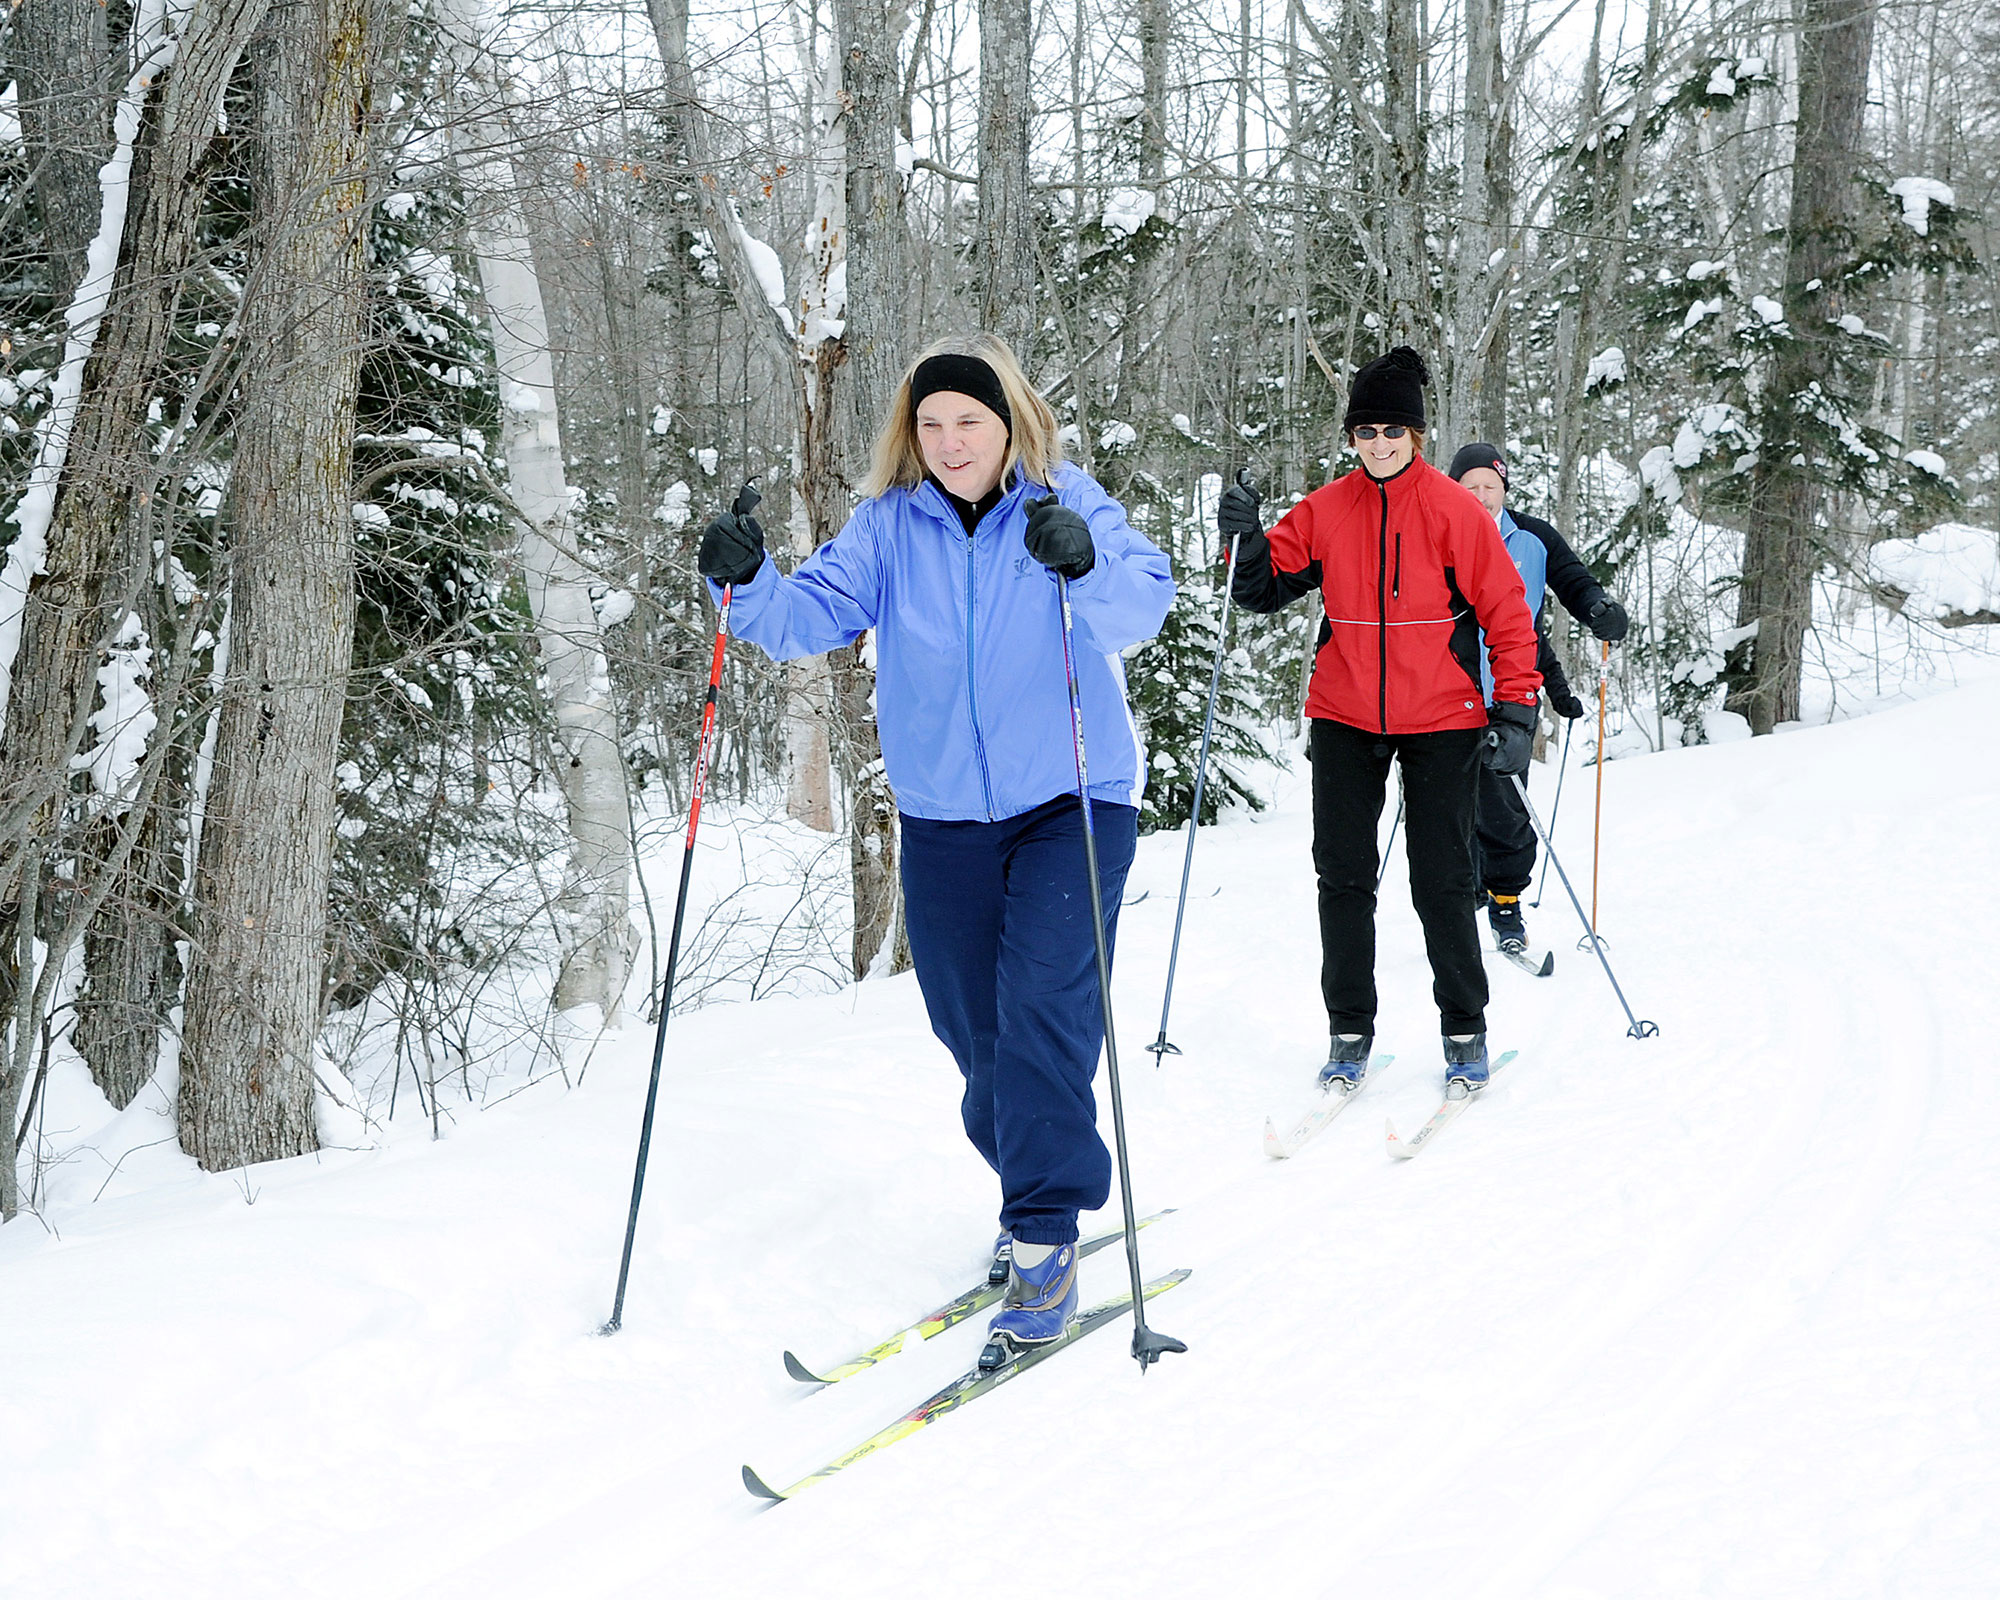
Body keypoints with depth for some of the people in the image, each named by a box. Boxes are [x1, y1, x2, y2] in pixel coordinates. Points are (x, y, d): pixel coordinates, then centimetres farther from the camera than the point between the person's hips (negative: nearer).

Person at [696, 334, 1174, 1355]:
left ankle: (1045, 1235, -10)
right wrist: (748, 585, -26)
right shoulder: (888, 525, 2)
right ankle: (1041, 1186, 33)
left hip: (1070, 804, -4)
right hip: (942, 817, 4)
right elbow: (815, 613, -6)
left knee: (1042, 1004, -16)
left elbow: (1143, 603, -21)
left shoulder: (1070, 505, -7)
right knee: (970, 1025, 11)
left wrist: (1085, 565, -42)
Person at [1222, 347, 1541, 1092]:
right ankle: (1350, 1031, 17)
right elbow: (1267, 588, 5)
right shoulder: (1324, 511, 2)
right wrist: (1247, 543, -15)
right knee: (1343, 878, 5)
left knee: (1442, 884, 1)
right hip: (1346, 720, 3)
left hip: (1440, 721, -3)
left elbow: (1506, 612, -4)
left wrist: (1516, 711, -9)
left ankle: (1465, 1031, 16)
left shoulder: (1454, 509, -6)